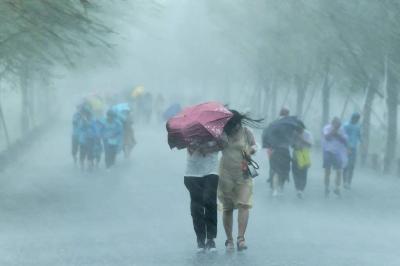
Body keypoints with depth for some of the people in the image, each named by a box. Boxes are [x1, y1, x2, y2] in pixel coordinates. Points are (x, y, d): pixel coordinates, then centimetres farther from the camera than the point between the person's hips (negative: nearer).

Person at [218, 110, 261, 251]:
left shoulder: (246, 132, 0)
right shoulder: (222, 134, 0)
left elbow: (254, 146, 11)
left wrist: (250, 150, -9)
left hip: (243, 176, -1)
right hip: (226, 176, 1)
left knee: (243, 205, -16)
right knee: (227, 208, 7)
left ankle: (241, 238, -18)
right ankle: (229, 239, 19)